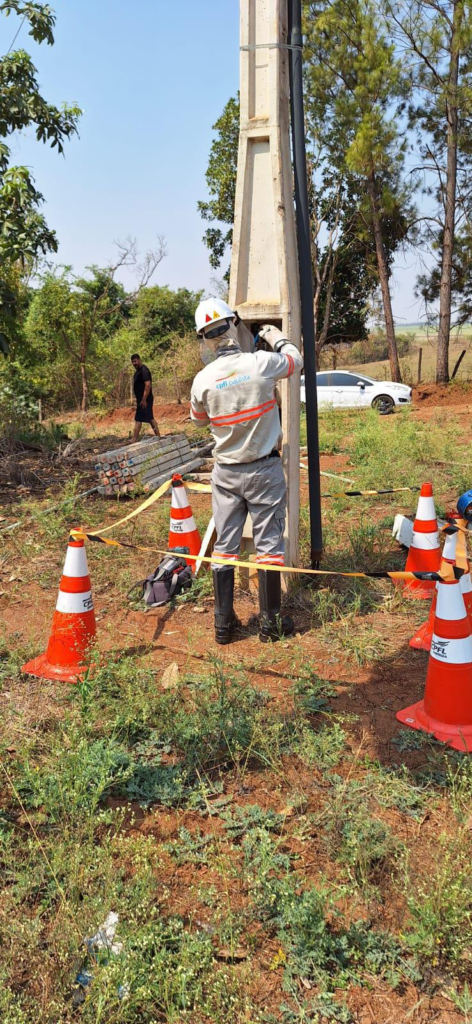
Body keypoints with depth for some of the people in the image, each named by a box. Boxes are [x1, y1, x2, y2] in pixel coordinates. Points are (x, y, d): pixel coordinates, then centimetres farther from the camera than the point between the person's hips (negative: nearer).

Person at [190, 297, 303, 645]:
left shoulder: (203, 380, -8)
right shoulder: (262, 363, -14)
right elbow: (296, 359, 9)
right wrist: (277, 338, 25)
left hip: (226, 472, 2)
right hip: (264, 470, -2)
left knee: (225, 546, 10)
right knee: (268, 543, 7)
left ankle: (224, 623, 17)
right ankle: (271, 622, 15)